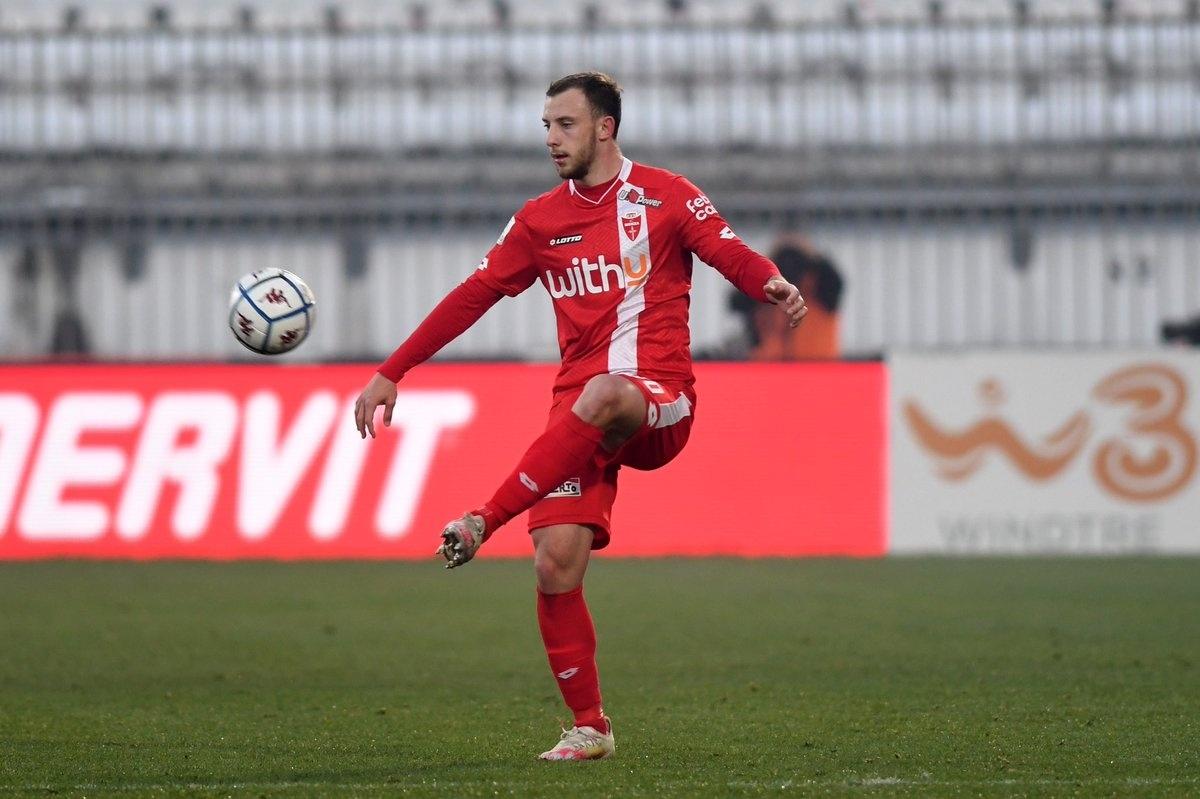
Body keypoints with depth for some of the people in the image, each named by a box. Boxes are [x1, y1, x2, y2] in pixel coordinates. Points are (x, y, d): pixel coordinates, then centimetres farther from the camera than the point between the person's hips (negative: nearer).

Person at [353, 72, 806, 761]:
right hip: (579, 410, 4)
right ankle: (590, 728, -1)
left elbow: (728, 252, -6)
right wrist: (390, 375, 14)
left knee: (600, 396, -41)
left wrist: (774, 284, -30)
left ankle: (484, 522, -39)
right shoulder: (540, 220, 16)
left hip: (658, 404, -4)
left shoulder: (665, 195, 6)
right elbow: (473, 296, 17)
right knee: (556, 563, -13)